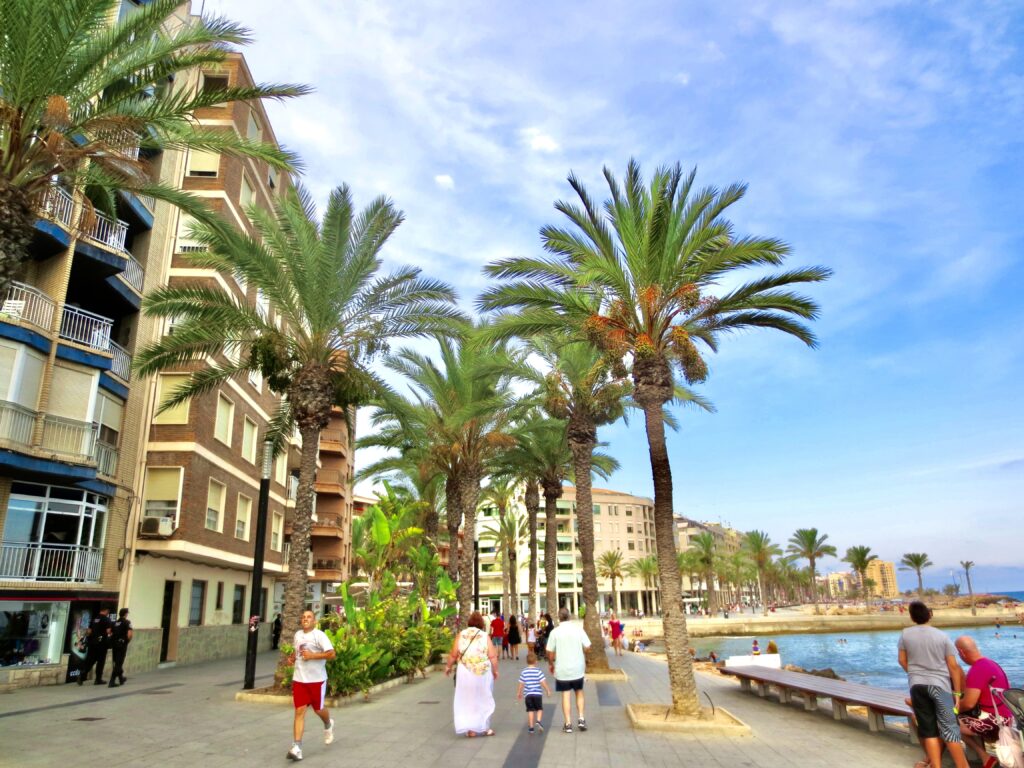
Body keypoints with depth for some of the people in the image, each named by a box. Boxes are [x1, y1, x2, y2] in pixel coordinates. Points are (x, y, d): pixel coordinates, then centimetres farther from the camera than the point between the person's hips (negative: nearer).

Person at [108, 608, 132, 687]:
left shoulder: (115, 623, 13)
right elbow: (130, 633, -18)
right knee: (118, 663, -2)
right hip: (122, 644, -6)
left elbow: (110, 633, 8)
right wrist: (128, 640, -2)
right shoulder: (126, 622, -6)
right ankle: (112, 681, -7)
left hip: (114, 644, 6)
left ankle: (121, 679, 30)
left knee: (117, 663, 17)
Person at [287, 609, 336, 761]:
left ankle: (328, 725, 44)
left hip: (317, 679, -4)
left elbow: (331, 654, -19)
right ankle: (297, 747, -3)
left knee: (318, 709, 11)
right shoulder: (297, 634, 8)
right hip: (299, 679, 4)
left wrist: (312, 655, -24)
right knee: (299, 711, -4)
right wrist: (292, 657, 7)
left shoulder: (319, 635, -13)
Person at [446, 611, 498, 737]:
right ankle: (484, 728, 22)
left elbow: (453, 655, -2)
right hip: (483, 673, 0)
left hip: (465, 673, 0)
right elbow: (493, 657, -7)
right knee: (483, 700, 15)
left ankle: (470, 728, 3)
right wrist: (495, 671, 7)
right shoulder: (484, 636, -4)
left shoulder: (461, 635, -3)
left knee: (466, 700, 9)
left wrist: (448, 667, 14)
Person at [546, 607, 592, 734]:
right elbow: (587, 646, -4)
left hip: (562, 669, -1)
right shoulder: (578, 628, -6)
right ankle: (581, 719, 11)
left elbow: (550, 651, -7)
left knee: (566, 695, 7)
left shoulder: (555, 632, -10)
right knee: (579, 692, 19)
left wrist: (550, 663, 10)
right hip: (578, 667, 2)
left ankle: (568, 724, 7)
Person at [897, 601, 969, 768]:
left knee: (928, 730, 6)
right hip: (939, 684, -1)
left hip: (917, 685, 1)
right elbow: (953, 666, -3)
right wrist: (957, 692, 4)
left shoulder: (905, 634, 2)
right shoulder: (942, 636, -3)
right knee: (949, 728, 0)